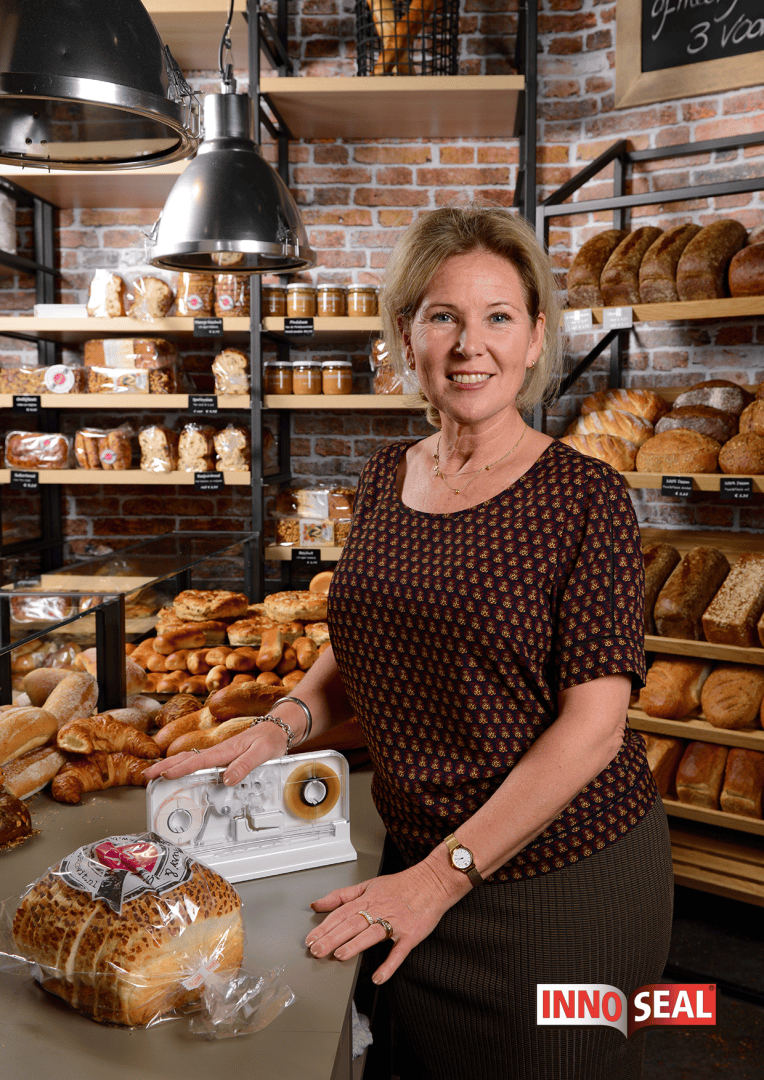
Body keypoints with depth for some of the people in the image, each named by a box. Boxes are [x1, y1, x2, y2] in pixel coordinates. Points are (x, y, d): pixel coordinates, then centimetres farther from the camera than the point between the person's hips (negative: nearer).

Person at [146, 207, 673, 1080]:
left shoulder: (583, 495, -15)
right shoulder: (386, 477, 2)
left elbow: (594, 722, -18)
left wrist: (445, 874, -19)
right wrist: (281, 727, -5)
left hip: (564, 874, -4)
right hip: (417, 860, 5)